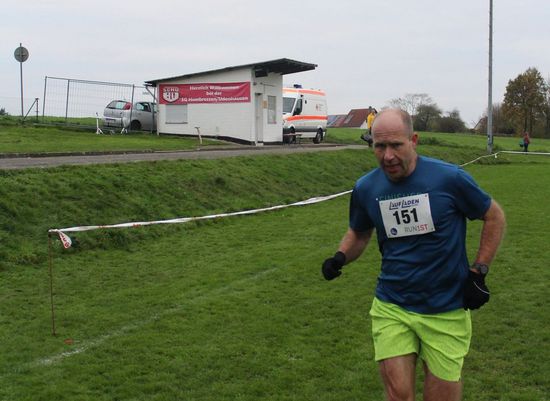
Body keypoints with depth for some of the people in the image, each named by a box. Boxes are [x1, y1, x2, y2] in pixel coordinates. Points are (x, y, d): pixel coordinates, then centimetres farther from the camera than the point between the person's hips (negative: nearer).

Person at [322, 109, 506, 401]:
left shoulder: (450, 178, -13)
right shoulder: (366, 188, -2)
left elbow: (494, 217, 2)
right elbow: (359, 233, 16)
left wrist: (478, 272, -4)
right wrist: (340, 257, -5)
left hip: (446, 310, -2)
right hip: (391, 308, 2)